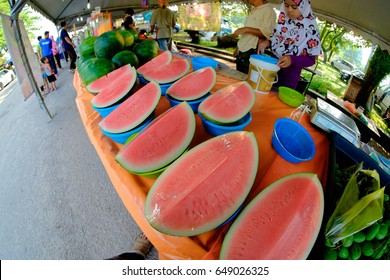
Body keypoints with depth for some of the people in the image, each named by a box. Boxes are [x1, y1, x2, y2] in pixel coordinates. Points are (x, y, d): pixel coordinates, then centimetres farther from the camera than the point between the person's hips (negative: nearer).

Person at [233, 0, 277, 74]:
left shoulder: (268, 10, -9)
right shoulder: (253, 11, 18)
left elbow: (267, 33, -20)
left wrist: (246, 29, -23)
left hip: (252, 53, -9)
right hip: (242, 52, 9)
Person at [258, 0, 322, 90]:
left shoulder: (310, 29, -12)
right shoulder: (283, 21, 1)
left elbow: (311, 59, -12)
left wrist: (292, 60, -29)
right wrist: (267, 43, -10)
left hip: (289, 75, -4)